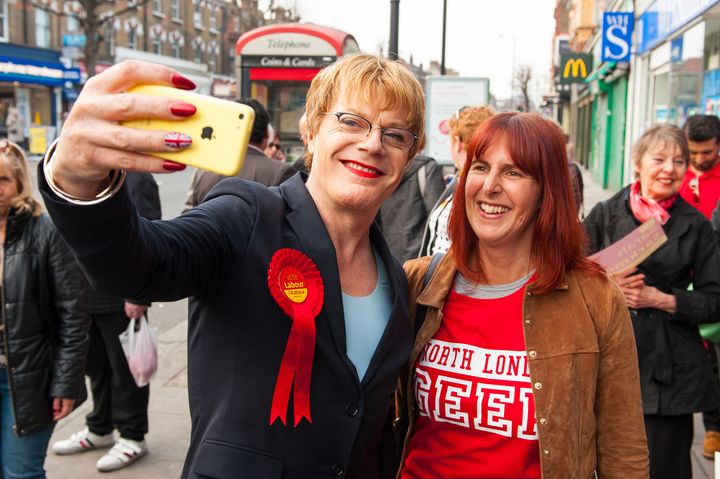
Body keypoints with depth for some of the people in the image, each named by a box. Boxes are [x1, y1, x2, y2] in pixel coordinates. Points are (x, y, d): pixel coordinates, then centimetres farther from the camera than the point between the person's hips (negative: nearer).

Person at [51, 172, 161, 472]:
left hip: (121, 299, -8)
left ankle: (132, 438, 21)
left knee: (124, 369, 6)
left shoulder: (136, 180, -13)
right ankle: (99, 429, 36)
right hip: (85, 296, 8)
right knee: (96, 365, 20)